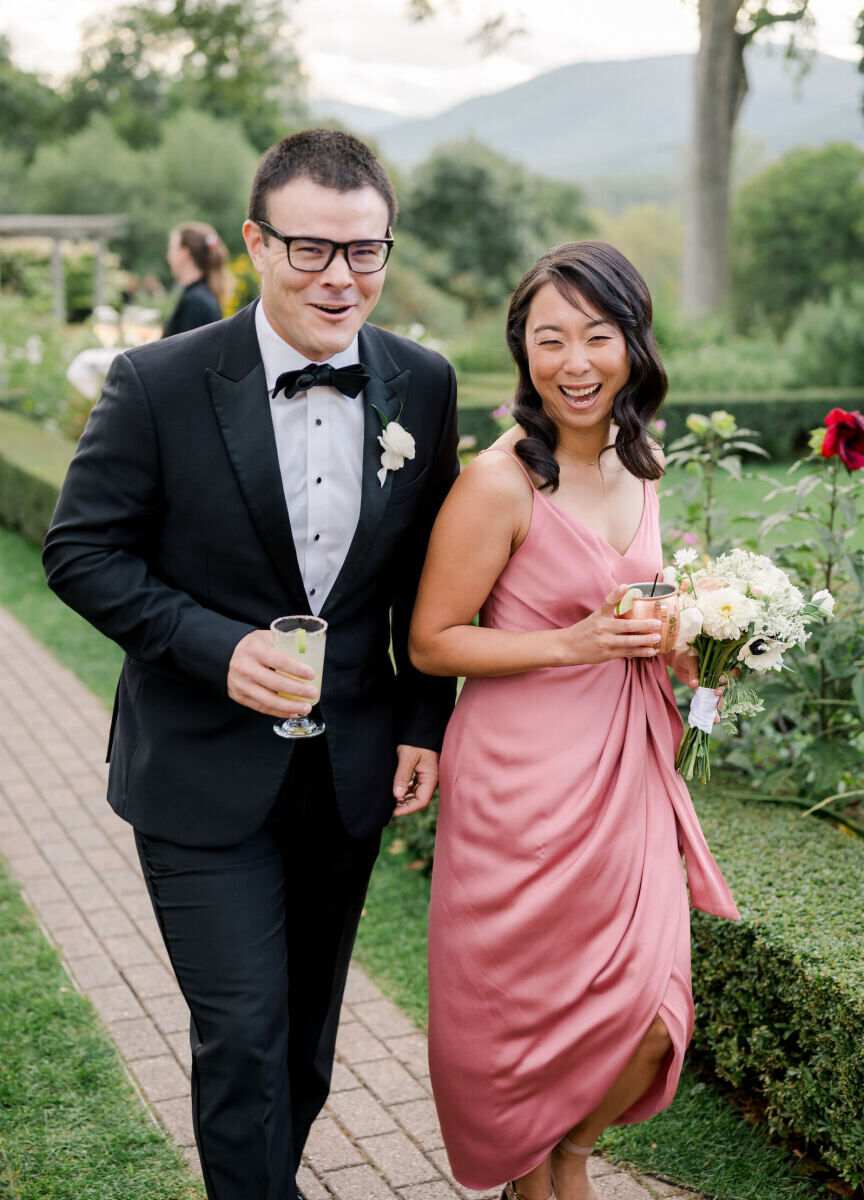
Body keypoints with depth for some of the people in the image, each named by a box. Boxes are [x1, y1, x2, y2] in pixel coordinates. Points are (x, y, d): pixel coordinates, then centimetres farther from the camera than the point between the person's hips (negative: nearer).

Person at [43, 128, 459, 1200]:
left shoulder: (423, 386, -2)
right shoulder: (159, 385, -14)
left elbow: (424, 575, 8)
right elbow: (82, 551, -9)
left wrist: (424, 722, 4)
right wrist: (218, 649, -21)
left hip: (352, 772, 4)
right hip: (206, 777, -4)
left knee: (307, 1033, 19)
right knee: (242, 1031, -3)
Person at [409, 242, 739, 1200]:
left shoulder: (638, 464, 4)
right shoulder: (500, 482, -18)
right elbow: (431, 643, -13)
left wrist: (674, 646, 3)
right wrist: (572, 645, -21)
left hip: (625, 768, 6)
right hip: (524, 782, -6)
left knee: (651, 1015, 5)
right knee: (527, 1009, 10)